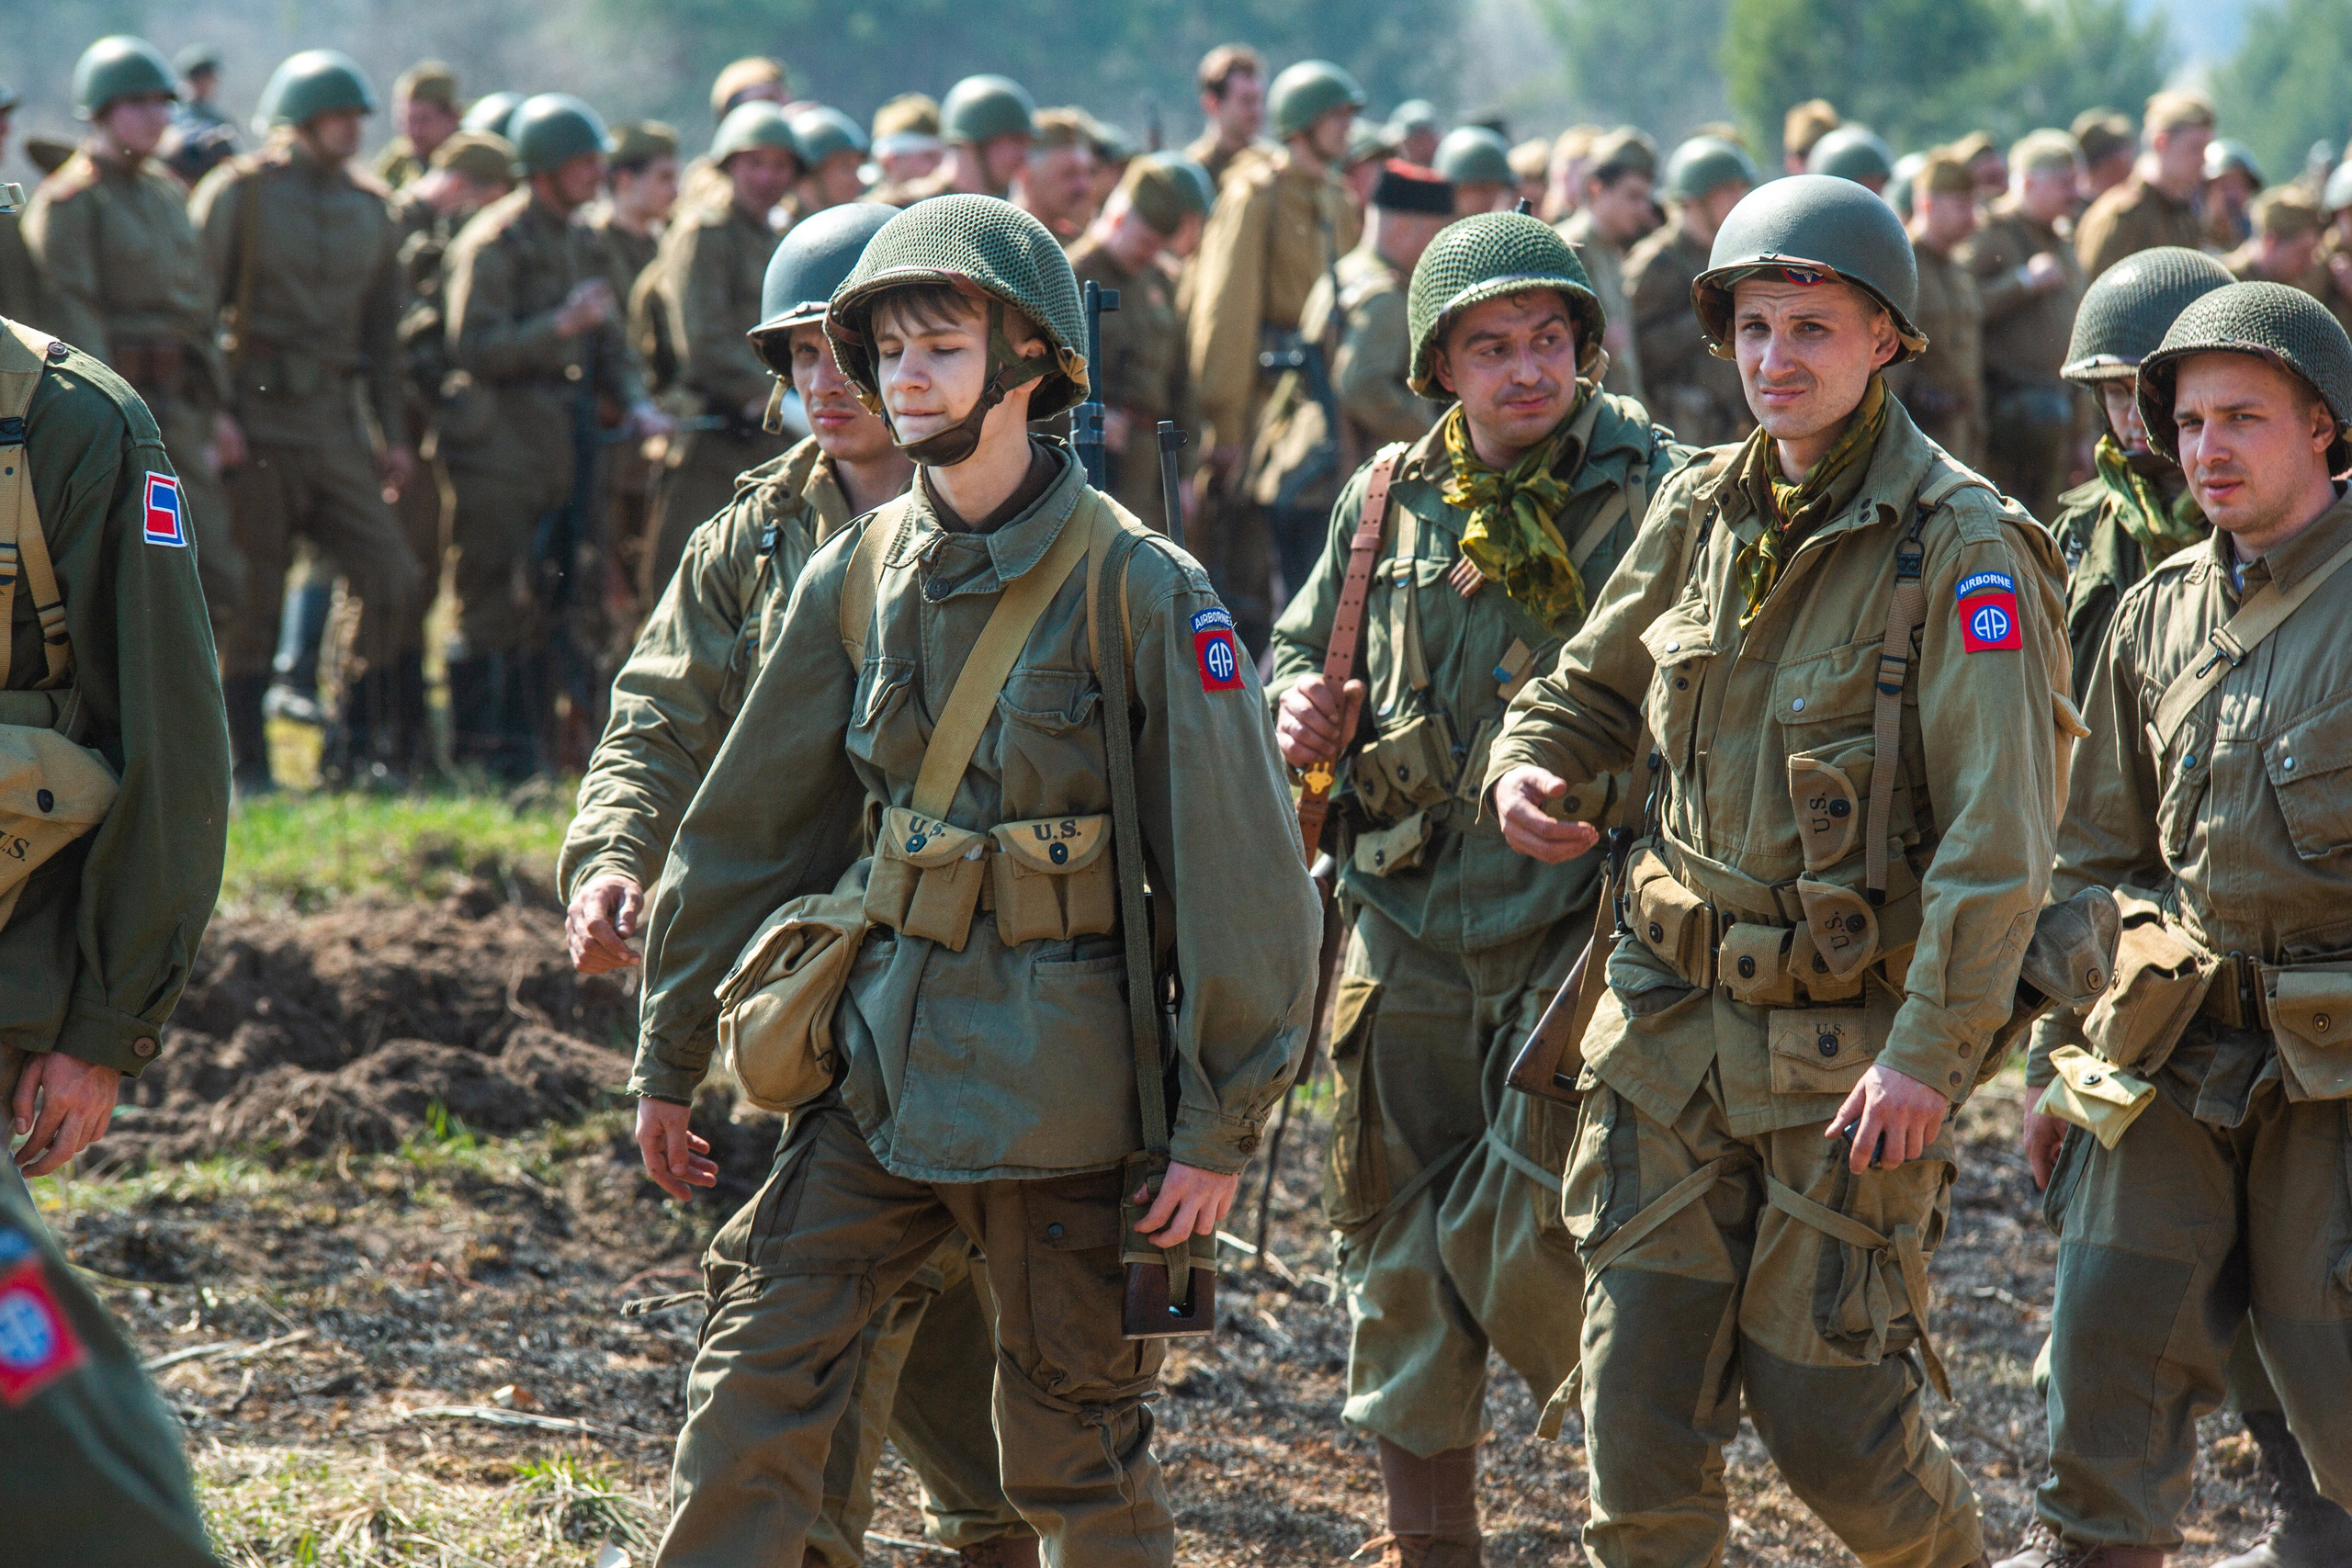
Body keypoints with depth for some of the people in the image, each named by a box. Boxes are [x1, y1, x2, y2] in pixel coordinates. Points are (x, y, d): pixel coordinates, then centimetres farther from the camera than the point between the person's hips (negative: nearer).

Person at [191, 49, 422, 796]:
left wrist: (393, 432, 14)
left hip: (335, 422, 5)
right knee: (251, 600, -1)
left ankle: (360, 740, 9)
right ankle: (247, 766, 7)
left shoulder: (370, 207, 12)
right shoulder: (238, 195, -3)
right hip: (255, 423, -5)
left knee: (391, 578, -6)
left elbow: (382, 329, 18)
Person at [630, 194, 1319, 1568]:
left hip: (1061, 1079, -5)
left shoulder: (1138, 589, -11)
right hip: (880, 1054, 5)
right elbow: (746, 833, 13)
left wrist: (1221, 1129, -11)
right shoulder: (858, 576, 4)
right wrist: (669, 1062, 16)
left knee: (1074, 1455, 5)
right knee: (751, 1384, -4)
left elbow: (1242, 872, -11)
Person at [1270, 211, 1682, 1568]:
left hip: (1581, 935, -5)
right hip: (1412, 939, 5)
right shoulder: (1392, 500, 8)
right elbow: (1303, 649, 23)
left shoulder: (1659, 496, -7)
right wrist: (1301, 705, -1)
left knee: (1525, 1249, -11)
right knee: (1401, 1262, 10)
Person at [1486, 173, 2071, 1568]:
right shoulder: (1703, 512, 7)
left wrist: (1932, 1049, -23)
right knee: (1641, 1396, 1)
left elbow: (1999, 834, -17)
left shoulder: (1961, 550, -12)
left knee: (1822, 1410, -1)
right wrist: (1528, 767, 1)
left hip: (1851, 1051, -5)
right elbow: (1598, 683, 23)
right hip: (1675, 1019, 5)